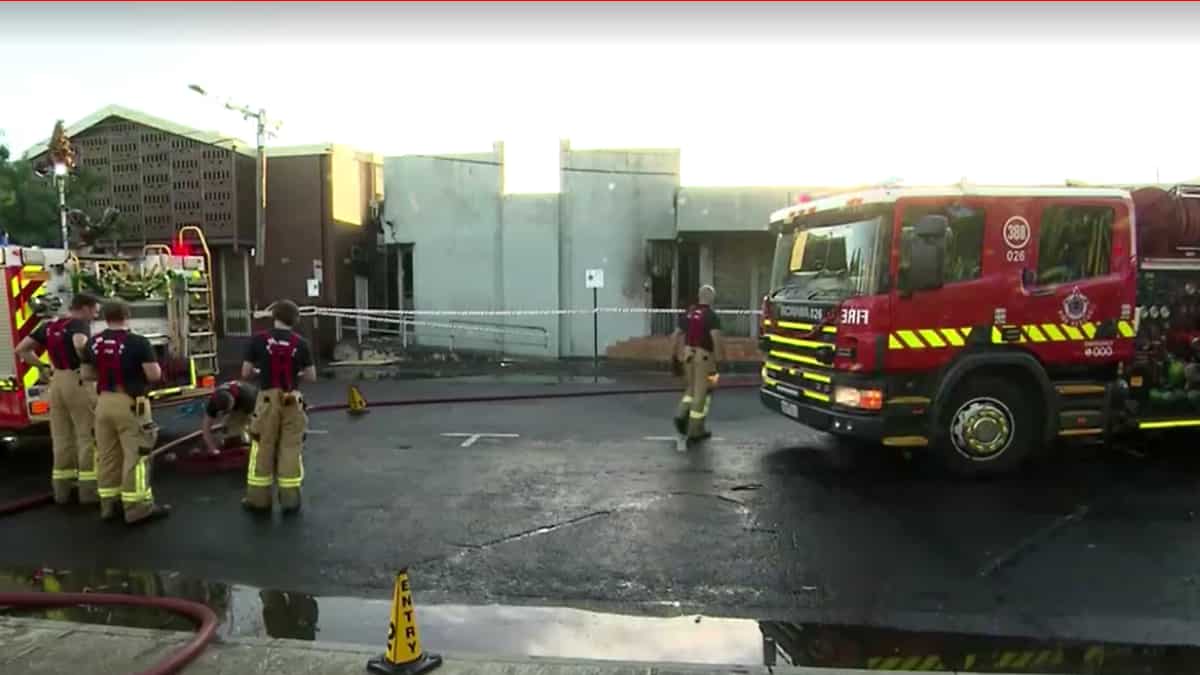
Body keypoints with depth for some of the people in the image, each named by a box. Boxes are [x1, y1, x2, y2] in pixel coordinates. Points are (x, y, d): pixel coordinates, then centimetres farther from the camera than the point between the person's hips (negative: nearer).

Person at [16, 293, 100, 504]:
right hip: (78, 382, -7)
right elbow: (80, 344, -32)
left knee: (61, 437, 13)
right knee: (86, 436, -1)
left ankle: (62, 487, 19)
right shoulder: (79, 324, -10)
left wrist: (43, 367, 13)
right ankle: (88, 488, 1)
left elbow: (21, 349, 14)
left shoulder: (49, 326, 12)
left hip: (57, 383, 8)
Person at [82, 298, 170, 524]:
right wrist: (153, 364, 6)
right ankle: (138, 507, 0)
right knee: (135, 455, -2)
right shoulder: (138, 342, -13)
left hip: (104, 402, 6)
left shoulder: (93, 342, 6)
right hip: (130, 403, -6)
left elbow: (88, 373, 15)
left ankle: (108, 504, 22)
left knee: (107, 455, 13)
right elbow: (154, 375, -15)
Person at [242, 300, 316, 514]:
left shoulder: (259, 340, -6)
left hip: (267, 398, 0)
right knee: (291, 448, 8)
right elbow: (311, 376, 1)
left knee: (262, 448, 10)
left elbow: (245, 373, -2)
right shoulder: (300, 343, -3)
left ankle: (258, 498, 18)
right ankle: (290, 499, 13)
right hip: (292, 399, 1)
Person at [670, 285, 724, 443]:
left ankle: (681, 415, 3)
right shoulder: (712, 316, -9)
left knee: (691, 389, 23)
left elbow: (676, 335, 9)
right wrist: (718, 360, -20)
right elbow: (716, 337, -22)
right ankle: (695, 430, 7)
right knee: (701, 393, 3)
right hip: (704, 355, -6)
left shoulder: (688, 313, 9)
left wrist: (674, 355, 15)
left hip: (688, 353, 6)